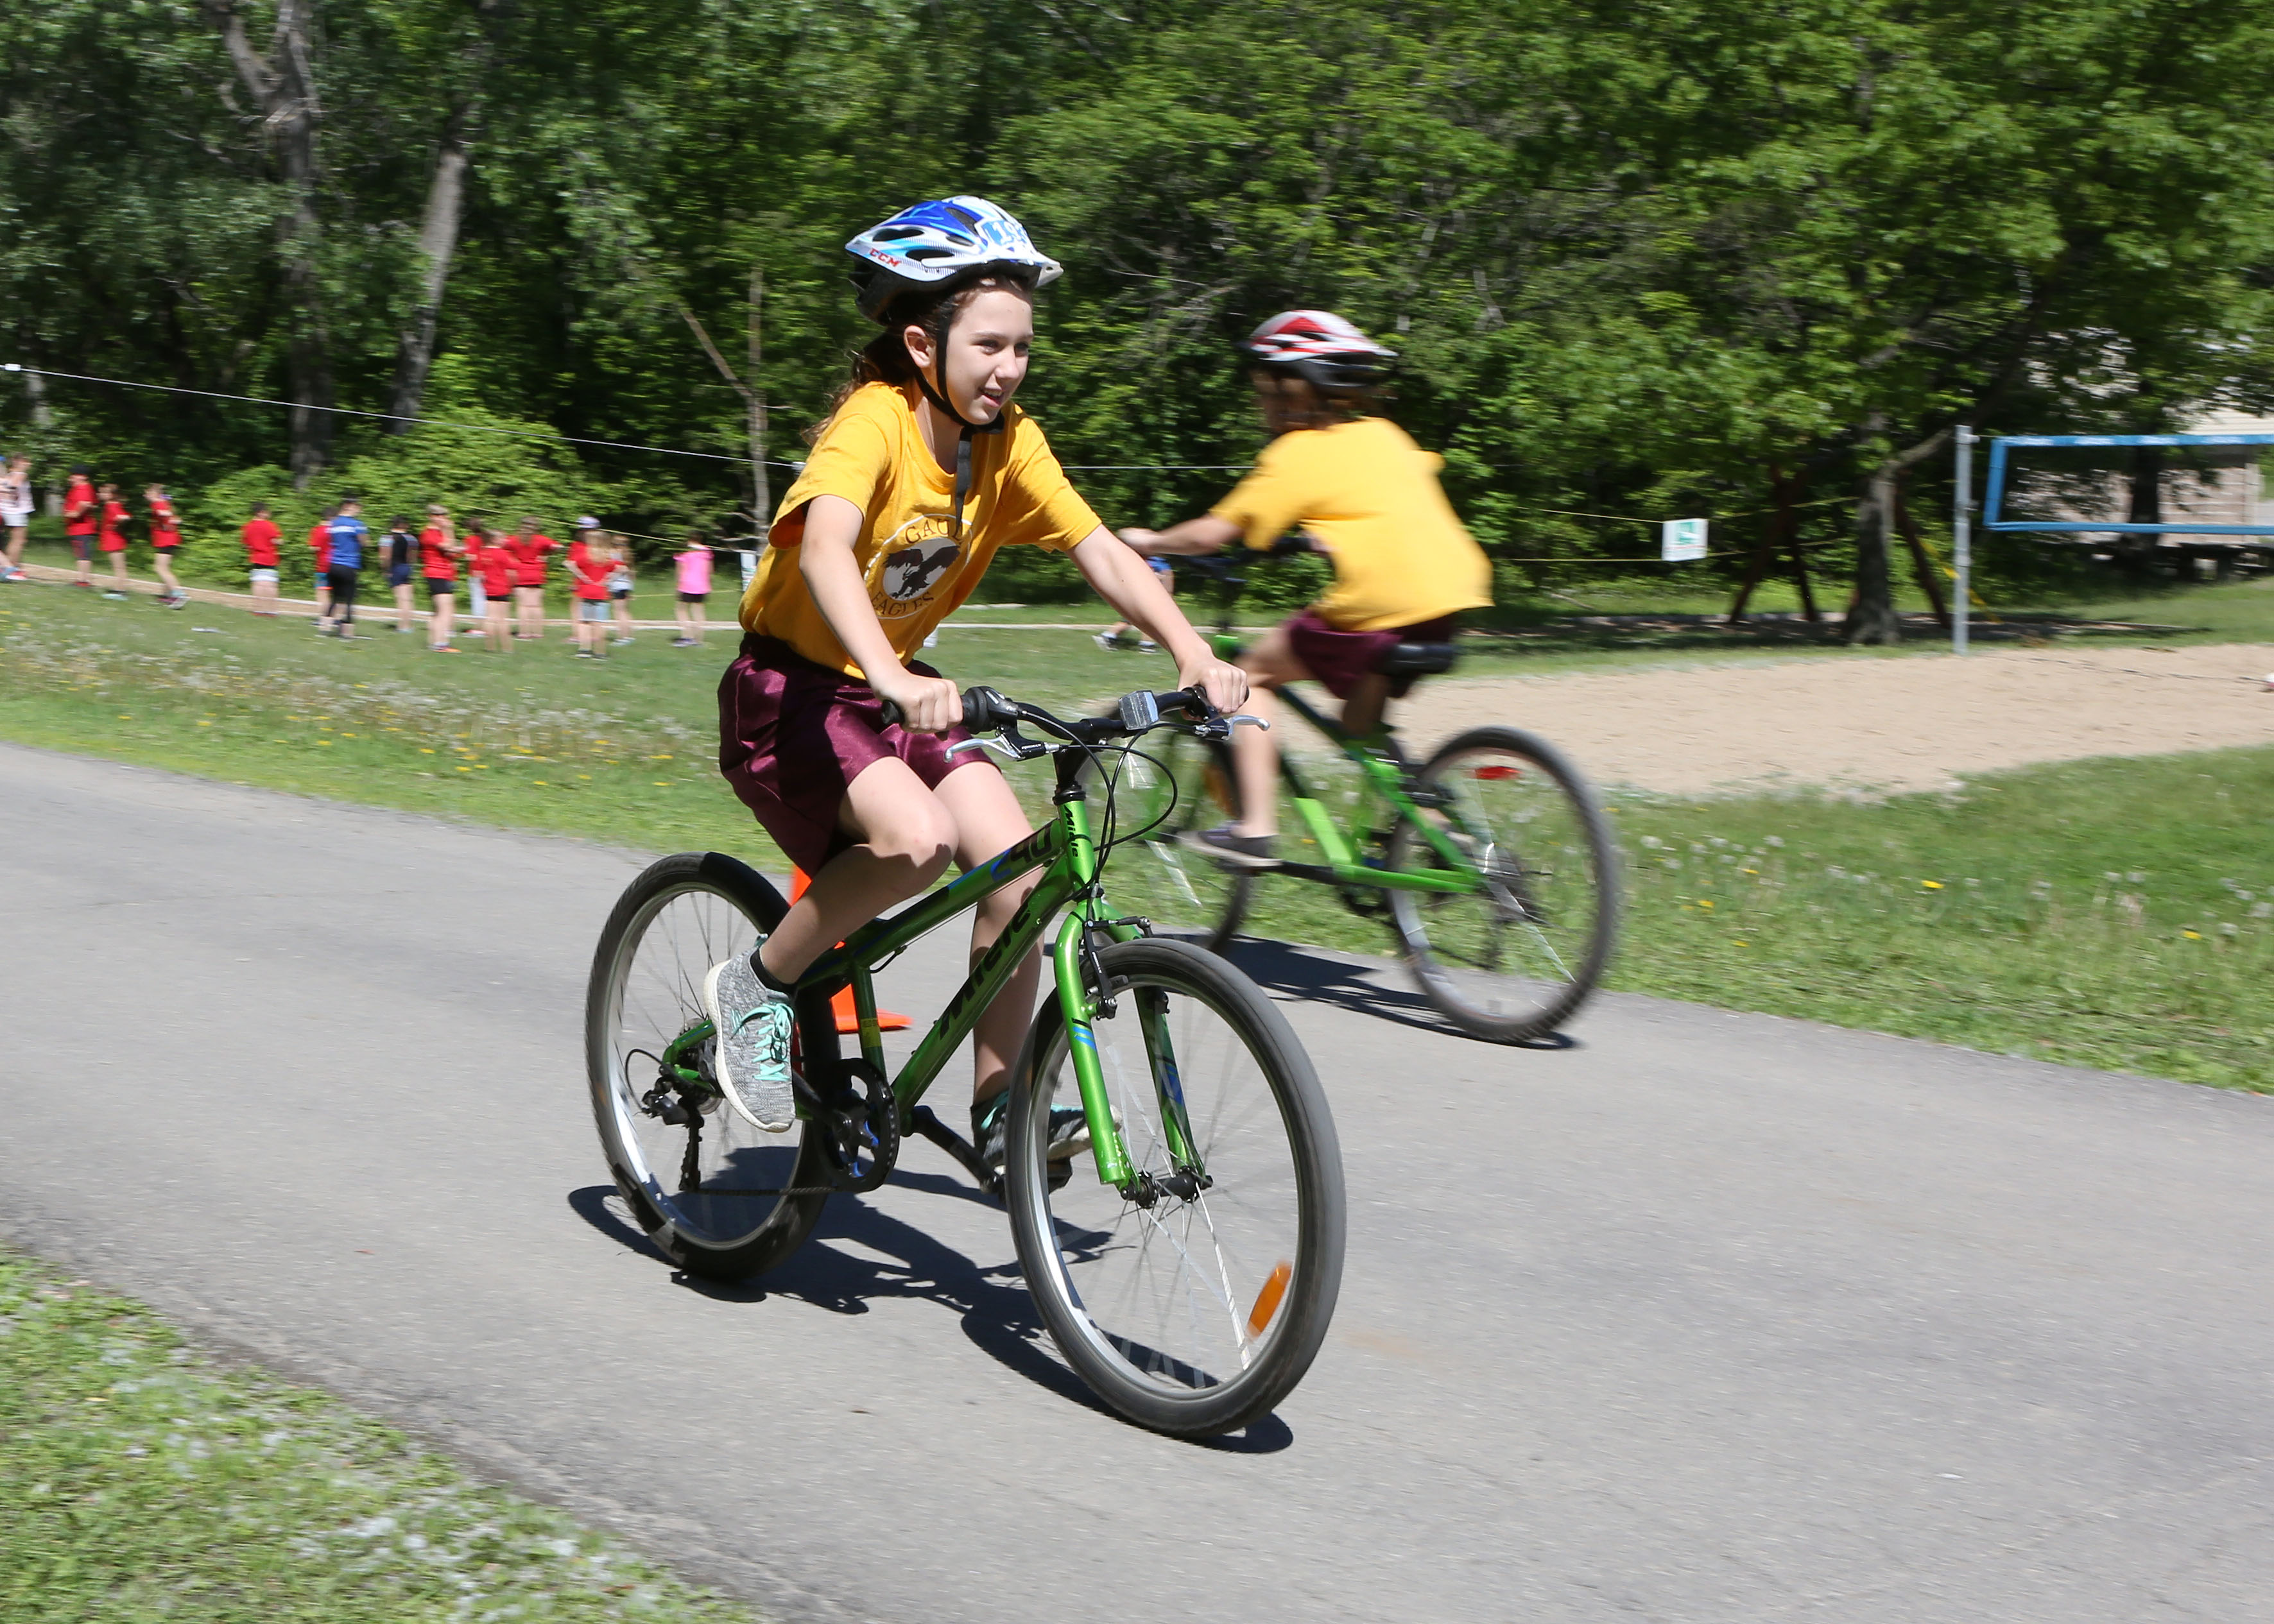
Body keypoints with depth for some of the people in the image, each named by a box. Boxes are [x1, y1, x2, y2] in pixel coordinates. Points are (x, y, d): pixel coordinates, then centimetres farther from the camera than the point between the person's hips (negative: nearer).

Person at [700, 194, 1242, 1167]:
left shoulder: (1007, 441, -4)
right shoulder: (875, 420, -23)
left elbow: (1099, 550, -10)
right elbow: (824, 547, -40)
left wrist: (1191, 653, -26)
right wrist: (890, 676, -56)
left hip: (897, 691, 6)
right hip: (791, 691, -6)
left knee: (1016, 866, -12)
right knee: (917, 837, -31)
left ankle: (997, 1107, 3)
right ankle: (757, 987, -7)